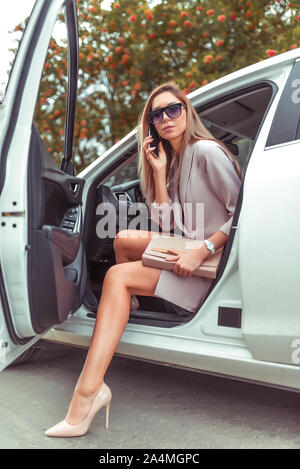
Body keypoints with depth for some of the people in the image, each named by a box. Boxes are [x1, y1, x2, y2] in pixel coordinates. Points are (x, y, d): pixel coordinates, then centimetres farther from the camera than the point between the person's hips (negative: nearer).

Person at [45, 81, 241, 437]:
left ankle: (87, 394, -28)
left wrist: (202, 252, -26)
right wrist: (159, 171, 1)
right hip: (189, 249, 9)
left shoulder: (206, 151, -9)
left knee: (118, 277, -22)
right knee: (124, 239, 11)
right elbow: (166, 224, 6)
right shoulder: (175, 160, 16)